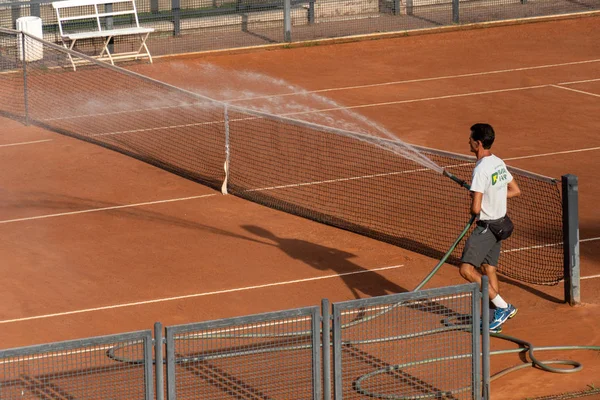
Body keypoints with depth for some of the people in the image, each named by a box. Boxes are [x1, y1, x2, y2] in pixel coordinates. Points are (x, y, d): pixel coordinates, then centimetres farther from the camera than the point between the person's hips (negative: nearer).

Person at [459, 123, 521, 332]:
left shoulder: (481, 169, -23)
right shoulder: (499, 163, 4)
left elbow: (475, 208, -25)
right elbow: (515, 190, 17)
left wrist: (473, 206, -2)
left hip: (485, 226, -9)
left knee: (467, 269, -11)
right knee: (489, 270, 15)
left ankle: (503, 307, -11)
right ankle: (495, 318, 19)